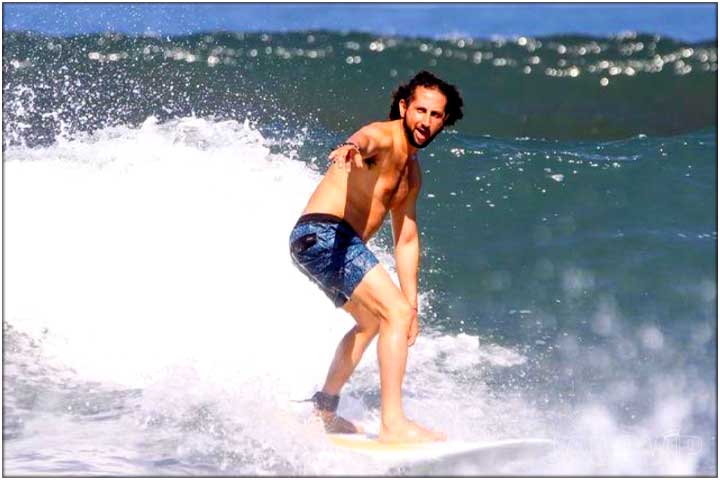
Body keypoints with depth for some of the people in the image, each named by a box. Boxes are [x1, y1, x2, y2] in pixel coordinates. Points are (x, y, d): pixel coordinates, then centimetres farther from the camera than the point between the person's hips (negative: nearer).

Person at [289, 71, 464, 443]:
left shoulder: (411, 172, 22)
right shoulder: (384, 138, -8)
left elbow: (406, 240, 25)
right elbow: (364, 138, -34)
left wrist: (412, 304, 22)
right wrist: (351, 147, -59)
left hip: (323, 244, 11)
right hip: (324, 232, -11)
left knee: (372, 321, 30)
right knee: (395, 313, -18)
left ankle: (323, 409, 39)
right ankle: (392, 423, -23)